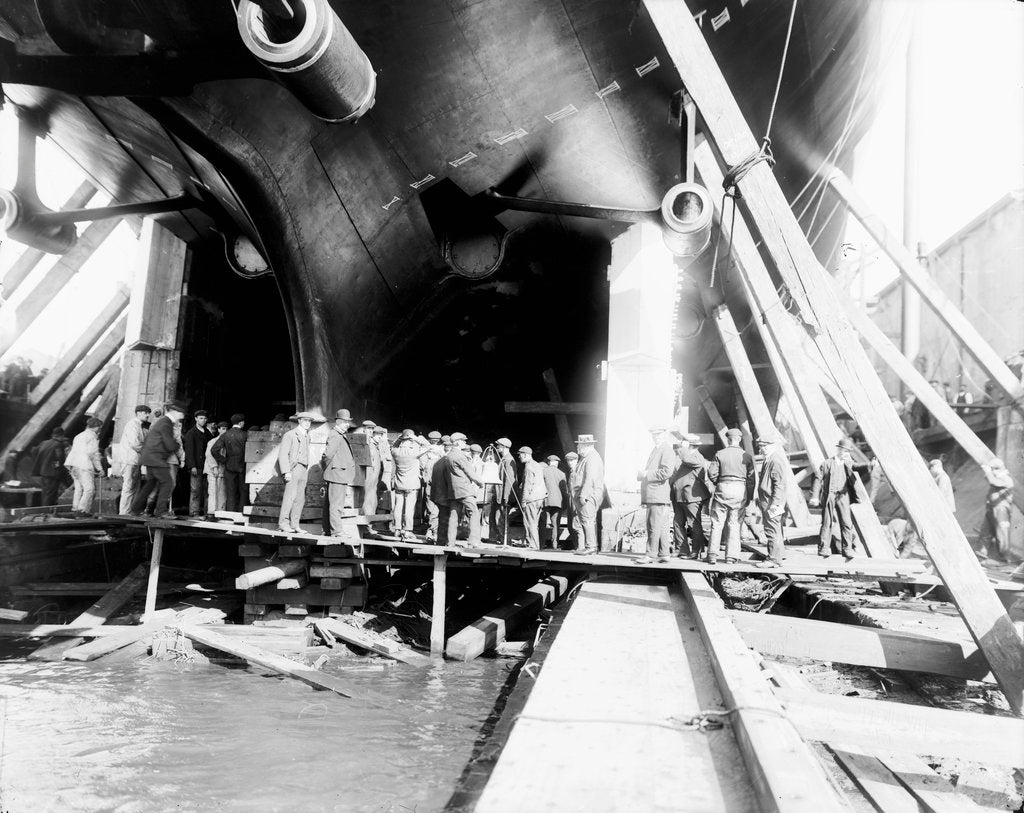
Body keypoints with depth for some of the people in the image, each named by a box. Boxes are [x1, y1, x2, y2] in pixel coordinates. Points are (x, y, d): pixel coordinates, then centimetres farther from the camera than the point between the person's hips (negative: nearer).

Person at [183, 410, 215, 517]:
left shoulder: (208, 432, 17)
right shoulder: (191, 433, 2)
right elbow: (189, 451, -5)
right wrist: (192, 466, -11)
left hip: (206, 465, 4)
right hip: (196, 466, -4)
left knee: (205, 490, 1)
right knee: (195, 489, -5)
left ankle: (204, 512, 2)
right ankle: (194, 512, -1)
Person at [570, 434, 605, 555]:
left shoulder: (592, 458, -12)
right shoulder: (585, 458, 20)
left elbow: (590, 479, -21)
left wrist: (583, 495, -24)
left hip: (588, 495, -10)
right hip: (582, 495, 10)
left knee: (587, 520, -11)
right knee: (589, 521, 9)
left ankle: (590, 546, -11)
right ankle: (592, 546, 12)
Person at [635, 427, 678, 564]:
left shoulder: (667, 450, -7)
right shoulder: (655, 450, 22)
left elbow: (666, 472, -19)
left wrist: (647, 474, -13)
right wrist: (642, 474, 11)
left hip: (659, 495, -9)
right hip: (652, 495, 9)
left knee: (655, 526, -7)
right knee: (661, 527, 11)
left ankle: (651, 554, -5)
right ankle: (664, 554, 15)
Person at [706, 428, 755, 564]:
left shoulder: (720, 454, -2)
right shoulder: (747, 457, 3)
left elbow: (712, 473, -5)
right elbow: (751, 478, 2)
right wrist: (748, 498, 9)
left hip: (723, 489, -1)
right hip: (740, 490, 1)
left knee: (717, 523, 6)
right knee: (734, 525, 7)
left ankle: (712, 555, 4)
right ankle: (731, 557, 6)